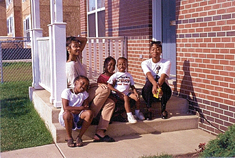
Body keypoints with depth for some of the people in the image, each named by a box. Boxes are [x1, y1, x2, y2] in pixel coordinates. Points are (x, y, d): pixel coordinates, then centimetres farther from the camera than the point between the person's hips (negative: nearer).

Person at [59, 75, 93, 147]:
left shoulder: (85, 94, 6)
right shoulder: (67, 92, -7)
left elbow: (86, 108, -3)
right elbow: (65, 108, -18)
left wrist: (73, 110, -19)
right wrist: (81, 108, -20)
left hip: (78, 117, 4)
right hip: (65, 117, -3)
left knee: (89, 113, -26)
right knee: (67, 114, -39)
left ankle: (79, 137, -14)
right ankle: (69, 138, -16)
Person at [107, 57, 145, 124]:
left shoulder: (129, 75, 15)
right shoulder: (115, 75, 2)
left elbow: (132, 86, 15)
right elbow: (109, 85, -6)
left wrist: (136, 92, -6)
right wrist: (118, 92, -15)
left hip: (127, 92, 4)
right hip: (118, 93, -4)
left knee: (136, 97, -18)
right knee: (126, 98, -32)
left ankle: (137, 112, 2)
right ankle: (129, 115, -28)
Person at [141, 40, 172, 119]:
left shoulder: (166, 62, -3)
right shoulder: (145, 63, -1)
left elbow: (163, 76, -23)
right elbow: (149, 74, -23)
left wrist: (158, 85, -46)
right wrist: (155, 84, -47)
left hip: (163, 90, 0)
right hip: (150, 92, 0)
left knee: (162, 82, -33)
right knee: (149, 82, -32)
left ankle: (163, 109, -14)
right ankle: (149, 109, -19)